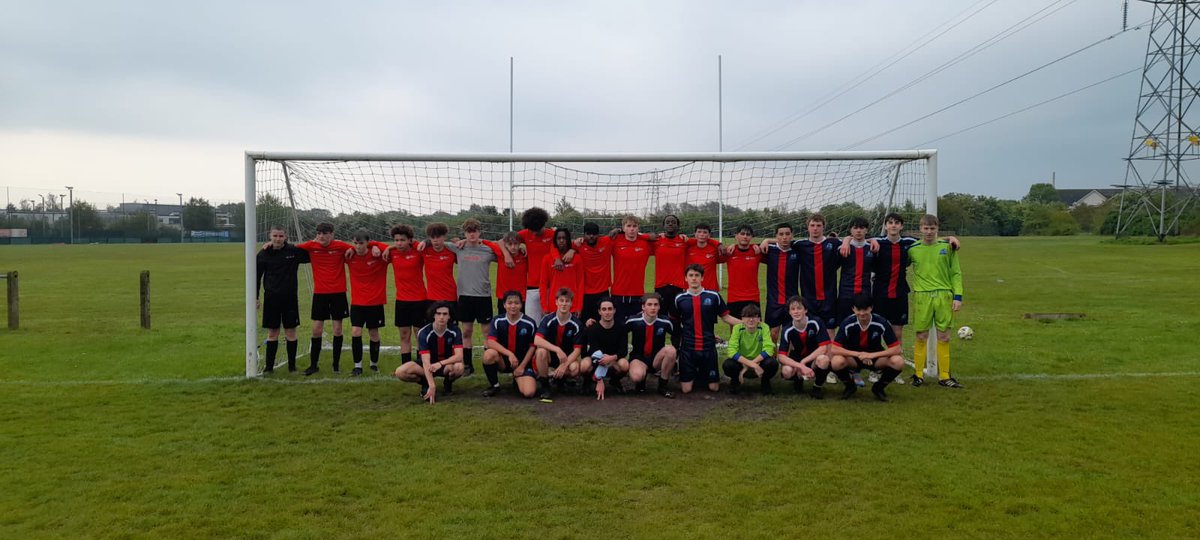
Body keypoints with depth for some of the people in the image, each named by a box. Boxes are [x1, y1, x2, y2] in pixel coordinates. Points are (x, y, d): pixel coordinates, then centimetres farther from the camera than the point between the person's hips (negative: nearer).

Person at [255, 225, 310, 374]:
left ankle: (292, 366, 15)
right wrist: (255, 297, 3)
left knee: (290, 332, 4)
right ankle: (269, 366, 16)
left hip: (290, 298, -1)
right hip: (271, 298, 1)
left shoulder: (294, 251, -3)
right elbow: (256, 277, 6)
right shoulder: (263, 254, -1)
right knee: (272, 333, 7)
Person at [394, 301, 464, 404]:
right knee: (400, 372, -27)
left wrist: (441, 363, -40)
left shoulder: (454, 331, -16)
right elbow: (426, 361, -30)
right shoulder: (424, 333, -22)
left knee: (459, 367, -37)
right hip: (428, 365, 0)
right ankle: (426, 383, 2)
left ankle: (448, 382, -1)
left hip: (447, 364, 0)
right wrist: (432, 386, -40)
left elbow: (459, 356, -24)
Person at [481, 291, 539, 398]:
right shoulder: (497, 321, -7)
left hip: (522, 362, -1)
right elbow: (490, 342, -19)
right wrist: (509, 354, -30)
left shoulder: (529, 323, -9)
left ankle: (517, 380, 16)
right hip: (503, 360, 1)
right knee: (489, 354, -34)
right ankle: (494, 385, -5)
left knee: (529, 392, -23)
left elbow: (532, 346, -1)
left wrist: (522, 366, -7)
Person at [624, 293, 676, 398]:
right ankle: (641, 382, 7)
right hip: (638, 357, -2)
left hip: (657, 359, 2)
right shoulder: (633, 321, -11)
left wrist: (672, 357, -2)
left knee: (670, 349, -30)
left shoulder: (665, 322, -9)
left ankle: (663, 386, -11)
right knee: (636, 376, -37)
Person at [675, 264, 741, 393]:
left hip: (708, 346, 0)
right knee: (686, 389, -1)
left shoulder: (714, 296, -1)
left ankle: (702, 375, 35)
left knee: (714, 388, 4)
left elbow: (726, 317, 4)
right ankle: (693, 375, 32)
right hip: (687, 348, 0)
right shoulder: (680, 299, 1)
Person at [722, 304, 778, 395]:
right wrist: (751, 363, -35)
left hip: (759, 363, 0)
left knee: (772, 363, -31)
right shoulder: (737, 328, -15)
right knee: (728, 364, -32)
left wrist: (751, 364, -26)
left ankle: (765, 382, 3)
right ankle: (735, 381, 4)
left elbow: (768, 349, -23)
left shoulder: (763, 328, -14)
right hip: (742, 363, 0)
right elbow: (732, 351, -24)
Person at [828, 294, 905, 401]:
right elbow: (834, 349, -21)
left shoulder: (881, 323, -19)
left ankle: (879, 387, 2)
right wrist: (858, 354, -28)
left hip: (876, 358, 1)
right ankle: (850, 386, 1)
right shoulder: (847, 324, -20)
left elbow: (896, 349, -17)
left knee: (898, 361, -28)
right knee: (836, 361, -33)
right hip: (853, 359, -1)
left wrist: (872, 355, -27)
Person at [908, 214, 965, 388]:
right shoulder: (913, 249, 4)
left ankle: (944, 376, 12)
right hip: (922, 296, -1)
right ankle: (919, 374, 13)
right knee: (921, 336, 3)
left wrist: (958, 296, -1)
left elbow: (956, 273, 6)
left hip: (944, 296, 1)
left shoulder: (947, 247, 5)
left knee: (944, 337, 4)